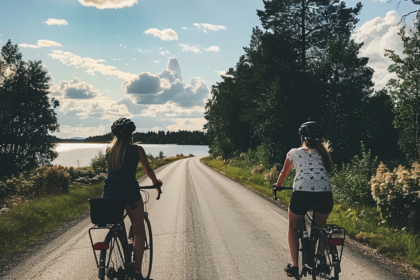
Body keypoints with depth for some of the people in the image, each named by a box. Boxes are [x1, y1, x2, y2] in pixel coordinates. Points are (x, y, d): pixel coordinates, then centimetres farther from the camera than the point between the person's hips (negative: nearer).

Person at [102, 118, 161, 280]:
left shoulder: (109, 150, 7)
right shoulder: (137, 150, -2)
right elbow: (147, 169, 12)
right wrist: (156, 182, 31)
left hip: (109, 193, 4)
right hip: (129, 193, -3)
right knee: (139, 231, 11)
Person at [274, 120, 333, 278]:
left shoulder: (294, 153, 16)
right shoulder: (323, 152, 21)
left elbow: (284, 173, 29)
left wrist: (277, 186, 49)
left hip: (302, 193, -2)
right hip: (325, 194, 2)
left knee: (293, 228, 22)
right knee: (320, 227, 31)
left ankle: (294, 266, 15)